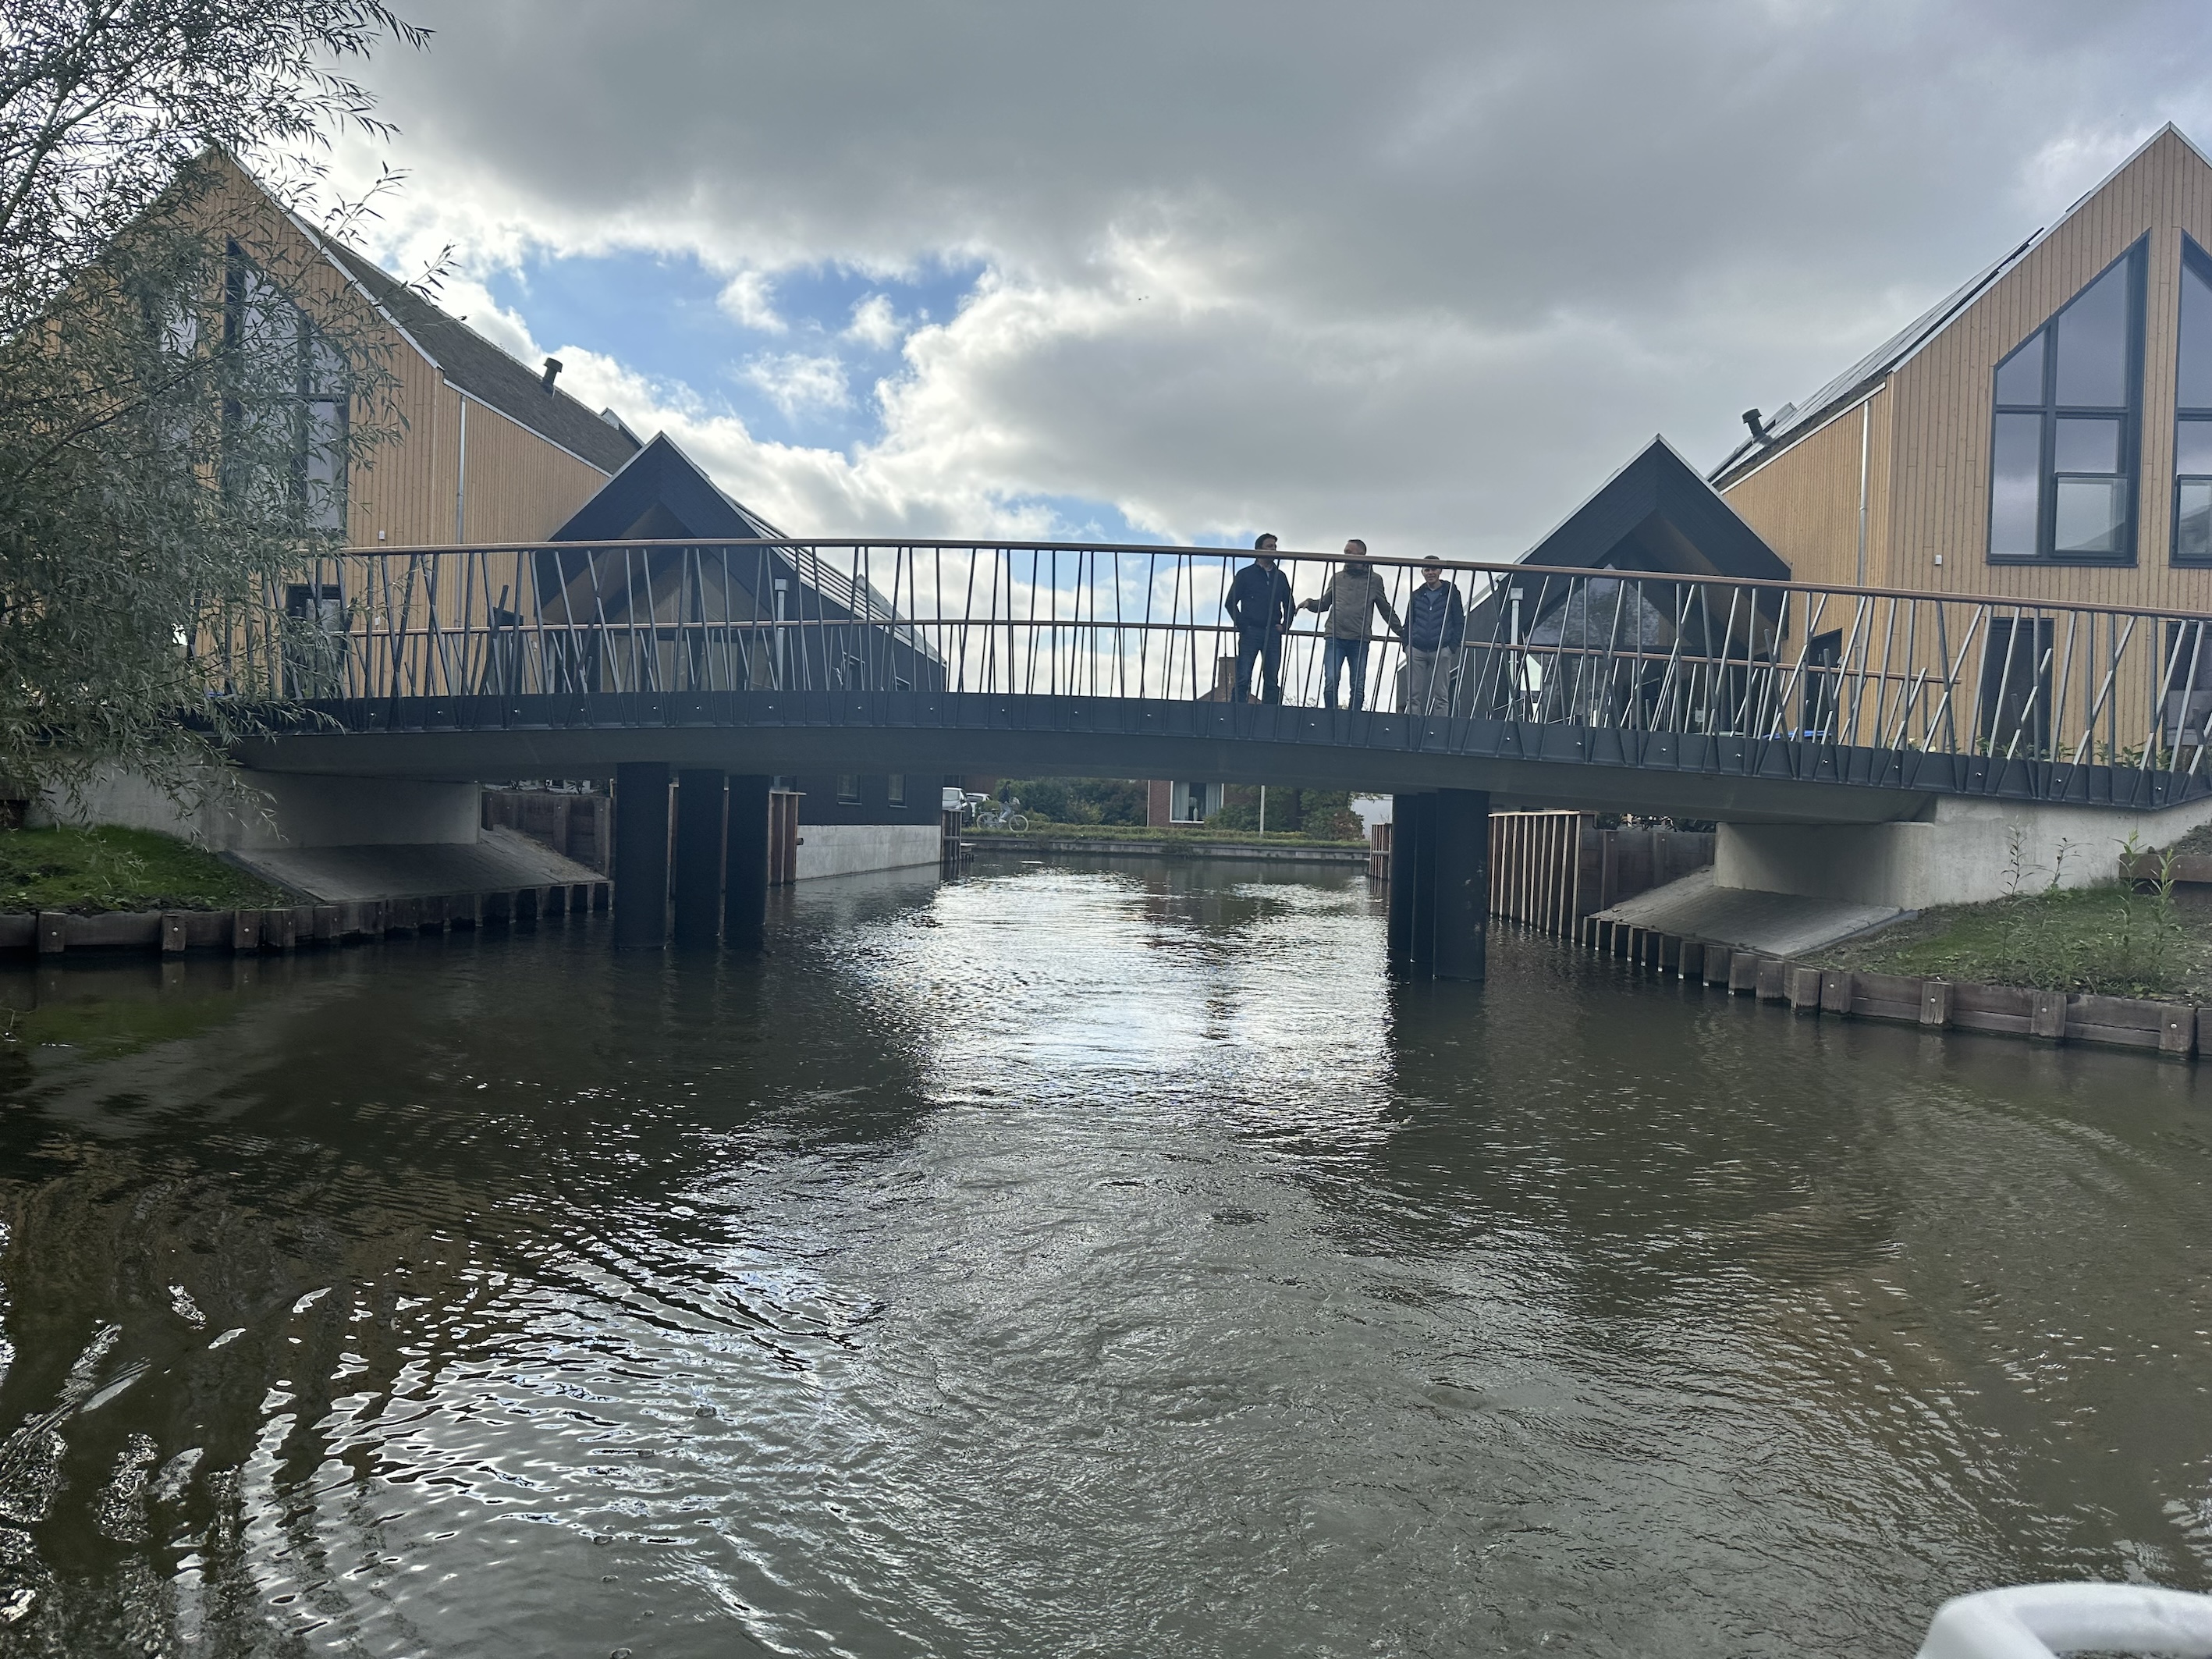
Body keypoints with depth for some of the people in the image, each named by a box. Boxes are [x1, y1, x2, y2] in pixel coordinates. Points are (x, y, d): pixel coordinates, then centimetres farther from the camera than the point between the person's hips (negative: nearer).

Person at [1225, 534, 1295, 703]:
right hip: (1251, 632, -4)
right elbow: (1231, 603, 3)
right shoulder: (1245, 574, 6)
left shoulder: (1280, 577, 17)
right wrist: (1243, 626, -6)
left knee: (1272, 681, 0)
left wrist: (1284, 626, 8)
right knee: (1243, 679, -10)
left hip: (1273, 633, 4)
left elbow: (1289, 606, 23)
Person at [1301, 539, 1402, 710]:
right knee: (1331, 682, -10)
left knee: (1358, 687, -2)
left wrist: (1401, 632, 14)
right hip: (1335, 638, 1)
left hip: (1359, 641, -1)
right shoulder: (1337, 578, 15)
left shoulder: (1374, 580, 10)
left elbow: (1386, 609, 16)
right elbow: (1324, 604, 20)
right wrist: (1310, 603, 0)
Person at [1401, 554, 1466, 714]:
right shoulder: (1416, 595, 15)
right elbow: (1408, 623, 20)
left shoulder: (1451, 593, 7)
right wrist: (1407, 644, 5)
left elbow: (1459, 623, 5)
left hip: (1441, 651, -3)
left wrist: (1453, 646, -6)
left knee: (1441, 695, -3)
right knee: (1413, 695, -1)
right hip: (1416, 650, 3)